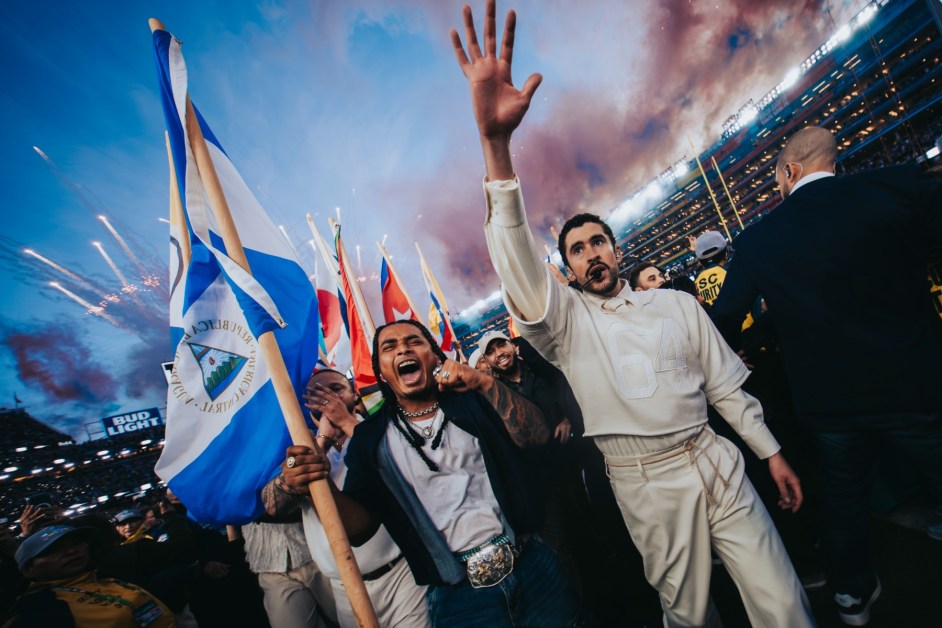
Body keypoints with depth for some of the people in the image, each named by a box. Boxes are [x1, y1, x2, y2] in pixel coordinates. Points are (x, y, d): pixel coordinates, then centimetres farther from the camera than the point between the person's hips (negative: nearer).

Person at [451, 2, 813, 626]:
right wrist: (496, 141, -34)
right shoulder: (565, 322, -7)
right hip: (647, 486, -2)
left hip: (716, 462, 3)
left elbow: (725, 385, 11)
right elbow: (517, 261, -24)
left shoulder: (678, 304, 5)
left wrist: (772, 451, 10)